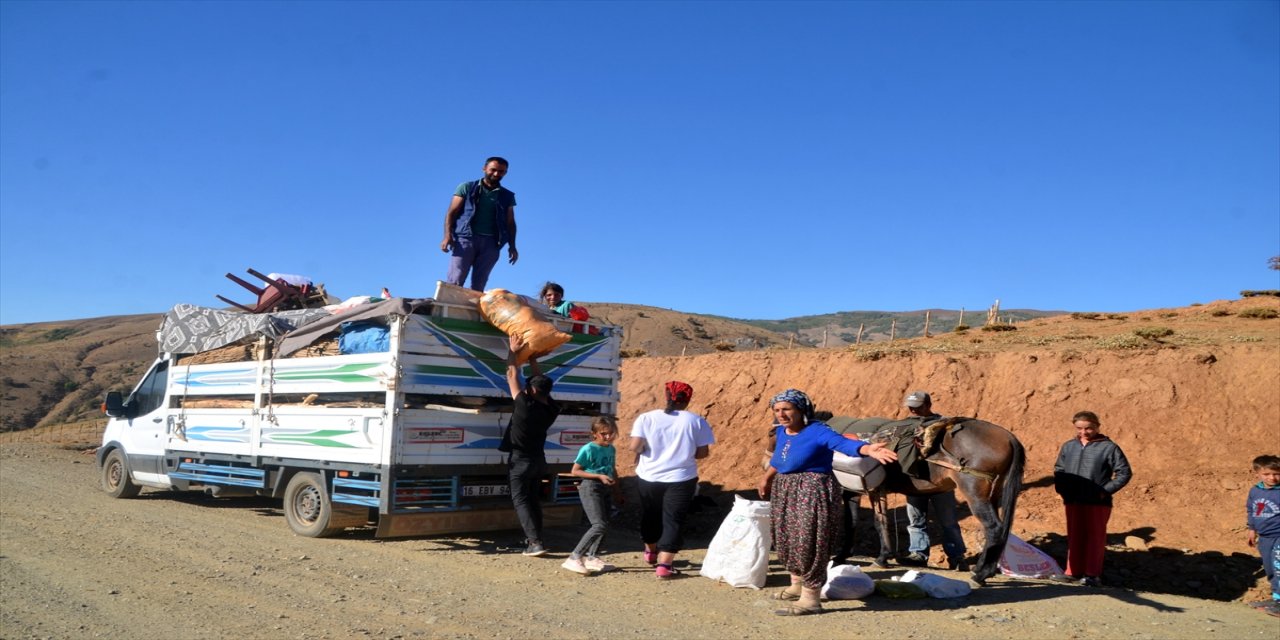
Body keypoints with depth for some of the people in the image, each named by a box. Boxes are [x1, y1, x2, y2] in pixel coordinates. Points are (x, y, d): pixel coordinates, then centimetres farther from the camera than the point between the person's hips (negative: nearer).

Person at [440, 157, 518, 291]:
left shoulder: (508, 196, 17)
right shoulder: (467, 188, 10)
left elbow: (510, 222, 17)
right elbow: (451, 213, 6)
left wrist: (512, 246, 5)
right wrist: (448, 236, -8)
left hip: (491, 242, 2)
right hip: (466, 238, -2)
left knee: (479, 284, -3)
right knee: (454, 281, -13)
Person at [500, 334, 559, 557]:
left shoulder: (525, 406, -21)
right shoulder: (551, 409, -4)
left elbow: (512, 376, -14)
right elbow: (539, 379, 8)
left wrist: (513, 351, -6)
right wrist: (531, 356, 14)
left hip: (520, 460, -6)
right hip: (538, 460, 6)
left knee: (521, 500, -3)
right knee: (534, 500, 15)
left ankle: (535, 542, -12)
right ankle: (534, 539, 17)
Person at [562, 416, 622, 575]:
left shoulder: (611, 449, 8)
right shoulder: (588, 449, -13)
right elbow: (575, 471, -11)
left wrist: (616, 490, 19)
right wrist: (599, 476, -18)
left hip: (604, 489, 8)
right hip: (590, 487, -8)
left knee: (604, 525, 10)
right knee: (600, 525, -17)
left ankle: (592, 558, 21)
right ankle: (574, 558, -15)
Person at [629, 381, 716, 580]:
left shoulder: (646, 418, -4)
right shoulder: (697, 421, -4)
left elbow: (635, 447, -13)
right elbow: (703, 452, -4)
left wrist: (642, 452, 9)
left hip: (649, 477, 2)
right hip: (681, 479, -2)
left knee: (650, 517, 21)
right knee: (673, 521, 4)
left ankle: (651, 552, 42)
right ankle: (664, 565, -5)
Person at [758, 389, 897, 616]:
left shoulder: (817, 432, -19)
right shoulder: (781, 432, 4)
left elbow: (843, 443, -35)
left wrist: (868, 449, -54)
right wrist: (766, 478, 38)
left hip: (812, 493, -8)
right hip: (785, 493, 9)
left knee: (808, 544, -7)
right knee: (787, 540, 18)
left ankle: (810, 599, 4)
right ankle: (798, 586, 38)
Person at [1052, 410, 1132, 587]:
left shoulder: (1109, 447, -5)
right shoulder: (1068, 446, 9)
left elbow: (1124, 473, -4)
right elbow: (1058, 470, 19)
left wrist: (1106, 490, -12)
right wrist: (1060, 488, 3)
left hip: (1097, 503, -4)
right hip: (1073, 501, 4)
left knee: (1095, 537, 1)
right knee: (1074, 537, 10)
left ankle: (1092, 574, 7)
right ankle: (1073, 571, 18)